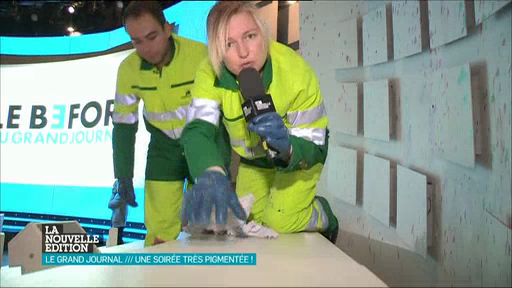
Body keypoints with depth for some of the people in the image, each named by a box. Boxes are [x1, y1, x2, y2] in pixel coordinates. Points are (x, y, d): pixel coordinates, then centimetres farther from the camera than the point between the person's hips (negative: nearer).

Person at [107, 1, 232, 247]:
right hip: (164, 148, 3)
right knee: (158, 235, 2)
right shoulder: (128, 69, -11)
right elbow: (123, 126, -1)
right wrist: (123, 180, -3)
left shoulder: (201, 56, -25)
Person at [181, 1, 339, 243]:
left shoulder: (297, 73, -35)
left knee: (281, 222, -16)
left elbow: (314, 148, -29)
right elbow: (197, 129, -41)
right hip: (254, 159, 4)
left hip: (299, 153, -3)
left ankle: (324, 218, 19)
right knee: (248, 222, 11)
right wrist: (212, 175, -63)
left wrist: (286, 147, -54)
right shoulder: (211, 74, -29)